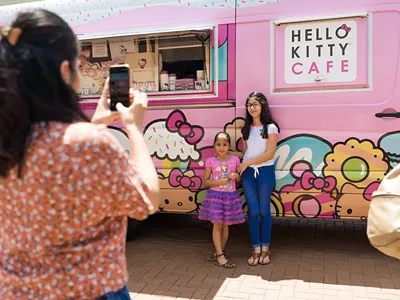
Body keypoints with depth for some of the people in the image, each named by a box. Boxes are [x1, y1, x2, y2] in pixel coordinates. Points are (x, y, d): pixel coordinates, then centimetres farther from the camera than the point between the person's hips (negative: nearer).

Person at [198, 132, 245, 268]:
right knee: (217, 225, -1)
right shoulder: (210, 161, -4)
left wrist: (236, 176, -12)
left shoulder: (235, 159, 0)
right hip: (215, 195, -2)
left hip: (230, 196, 2)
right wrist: (219, 182, -17)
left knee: (225, 225, 10)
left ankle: (219, 252, 26)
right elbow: (205, 181, -2)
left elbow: (240, 179, 10)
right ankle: (220, 256, 8)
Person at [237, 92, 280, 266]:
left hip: (265, 172, -3)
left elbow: (269, 154, -12)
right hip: (248, 173, 3)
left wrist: (247, 163, -11)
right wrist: (242, 167, 1)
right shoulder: (246, 129, 11)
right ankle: (256, 250, 10)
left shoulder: (271, 128, -4)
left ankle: (265, 249, 18)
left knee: (264, 210, 4)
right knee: (253, 211, 0)